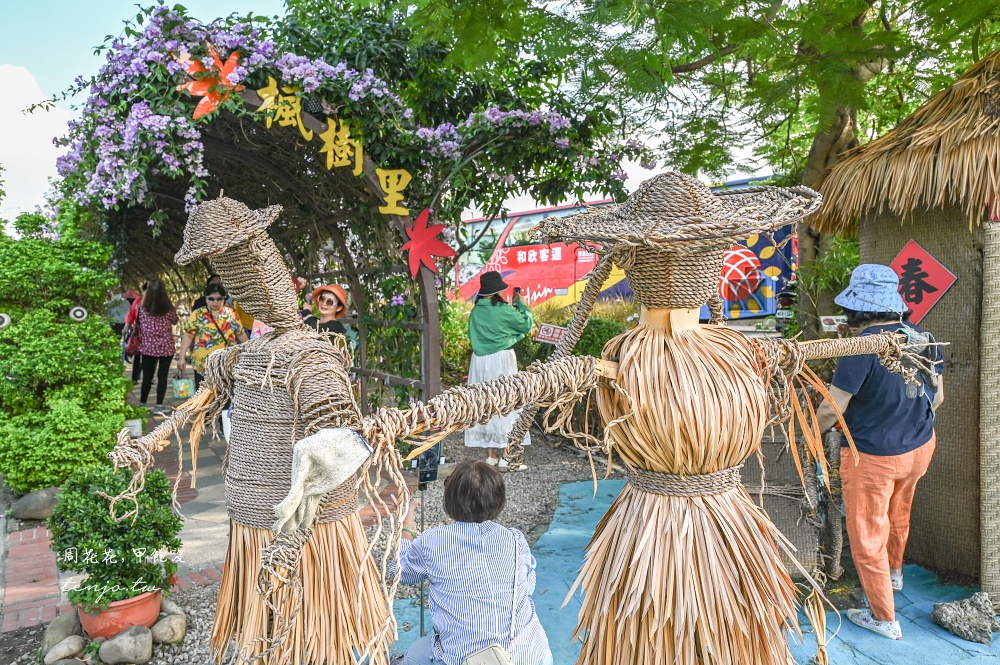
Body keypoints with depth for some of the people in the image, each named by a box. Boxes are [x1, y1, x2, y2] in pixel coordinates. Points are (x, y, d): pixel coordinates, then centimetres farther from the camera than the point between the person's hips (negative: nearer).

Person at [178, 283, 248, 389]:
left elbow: (241, 334, 13)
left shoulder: (231, 314, 6)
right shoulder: (197, 314, 1)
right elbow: (188, 336, 0)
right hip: (203, 364, -1)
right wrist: (182, 357, -6)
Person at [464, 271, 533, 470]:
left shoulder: (475, 311, 3)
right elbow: (527, 325, -2)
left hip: (480, 360, 5)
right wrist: (520, 303, 11)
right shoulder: (503, 310, -12)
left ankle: (490, 455, 16)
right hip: (501, 359, -5)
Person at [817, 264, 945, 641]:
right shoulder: (924, 339, -5)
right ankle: (894, 571, 57)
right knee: (898, 512, 33)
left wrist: (813, 432, -4)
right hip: (920, 448, 8)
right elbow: (937, 397, 8)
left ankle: (884, 619, 25)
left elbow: (831, 409, -24)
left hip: (873, 457, -8)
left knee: (867, 537, 11)